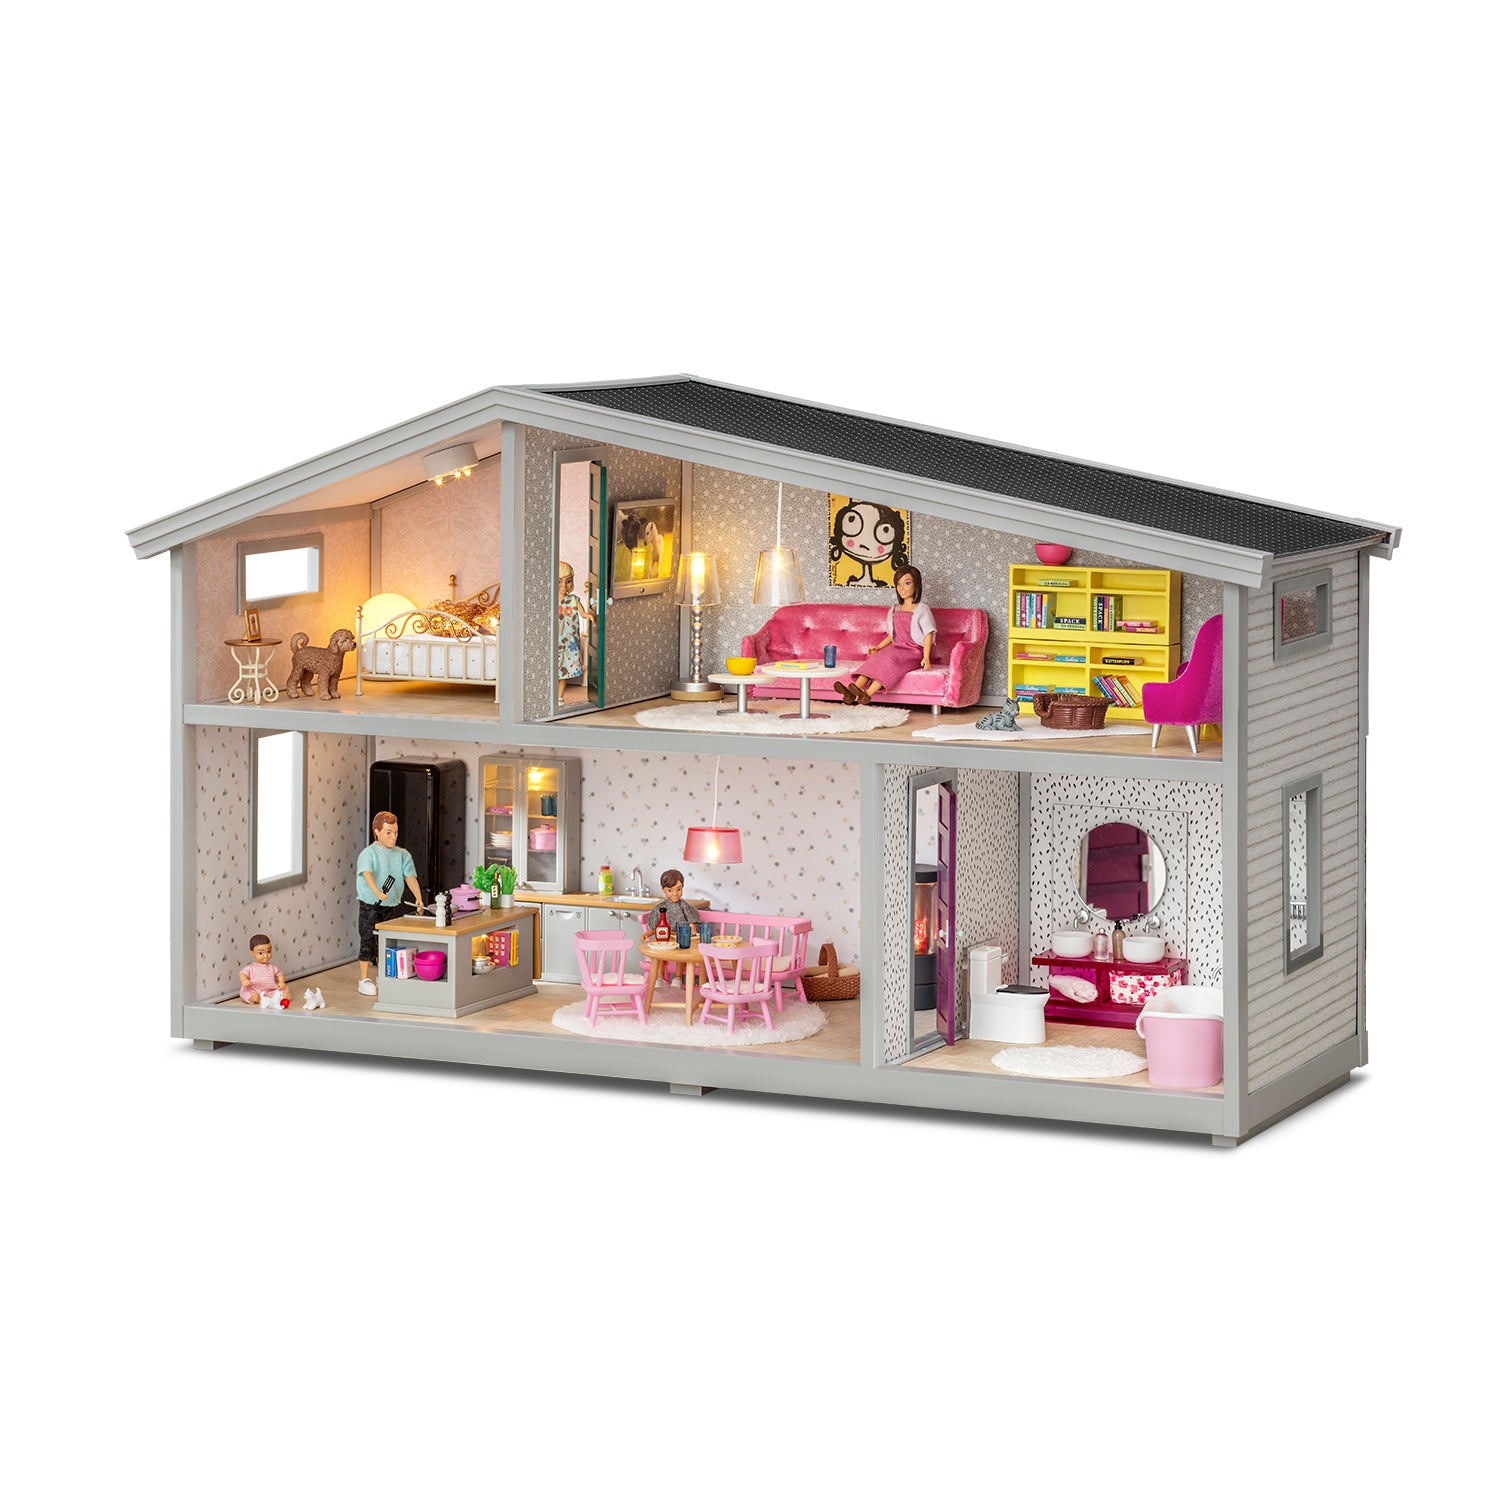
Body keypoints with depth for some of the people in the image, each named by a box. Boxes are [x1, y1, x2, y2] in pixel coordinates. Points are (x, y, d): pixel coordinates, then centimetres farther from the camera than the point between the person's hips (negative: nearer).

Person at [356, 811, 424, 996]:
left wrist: (419, 898, -14)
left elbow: (410, 877, 1)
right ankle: (364, 979, 2)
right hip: (370, 904, -5)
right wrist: (377, 892, -45)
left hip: (391, 905, 5)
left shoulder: (402, 855, 5)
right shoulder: (368, 854, -12)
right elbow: (367, 874, -27)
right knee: (368, 940, -3)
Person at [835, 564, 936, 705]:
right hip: (897, 647, 5)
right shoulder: (895, 610, 19)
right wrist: (878, 647, 10)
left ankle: (867, 694, -54)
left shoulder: (922, 610, -2)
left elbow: (928, 634, -9)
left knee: (891, 658, -36)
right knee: (875, 658, -26)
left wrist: (926, 657, -22)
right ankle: (851, 691, -50)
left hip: (914, 652, -5)